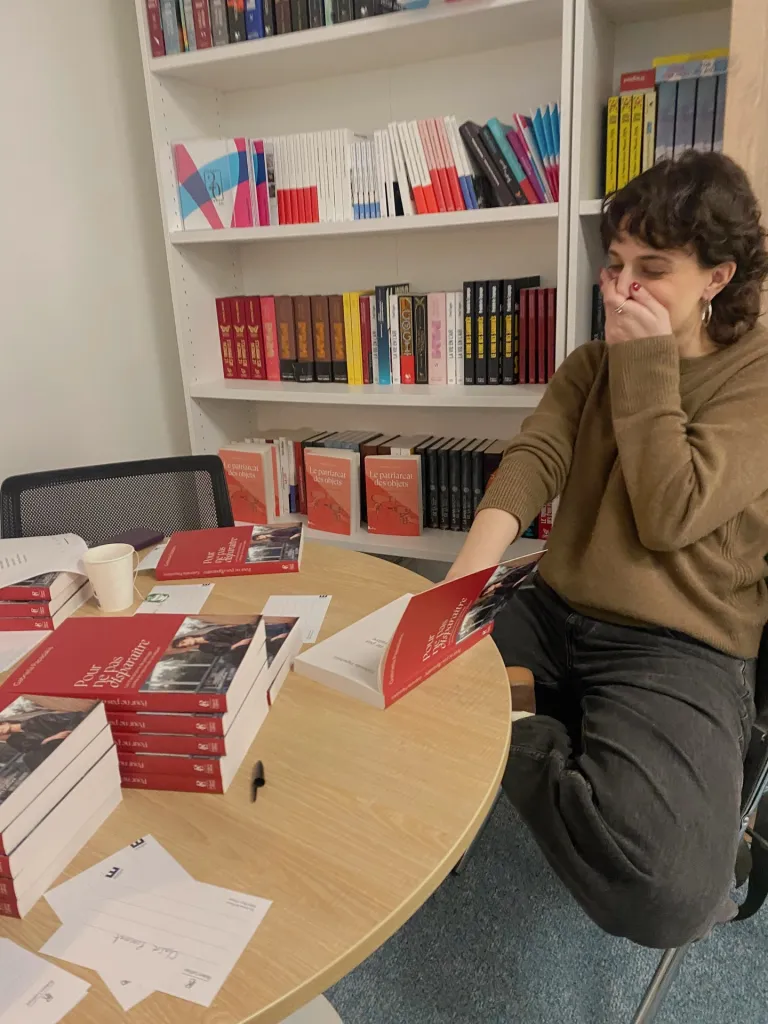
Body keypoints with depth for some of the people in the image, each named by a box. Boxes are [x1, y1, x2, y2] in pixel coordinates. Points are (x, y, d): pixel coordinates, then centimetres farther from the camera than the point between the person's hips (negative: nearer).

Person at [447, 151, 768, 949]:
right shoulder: (593, 364, 12)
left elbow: (669, 517, -16)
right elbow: (530, 461, -6)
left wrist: (647, 363, -13)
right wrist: (459, 588, -22)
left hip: (680, 650, -4)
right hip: (552, 615, 5)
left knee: (662, 895, -29)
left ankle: (520, 746, -2)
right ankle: (564, 757, 4)